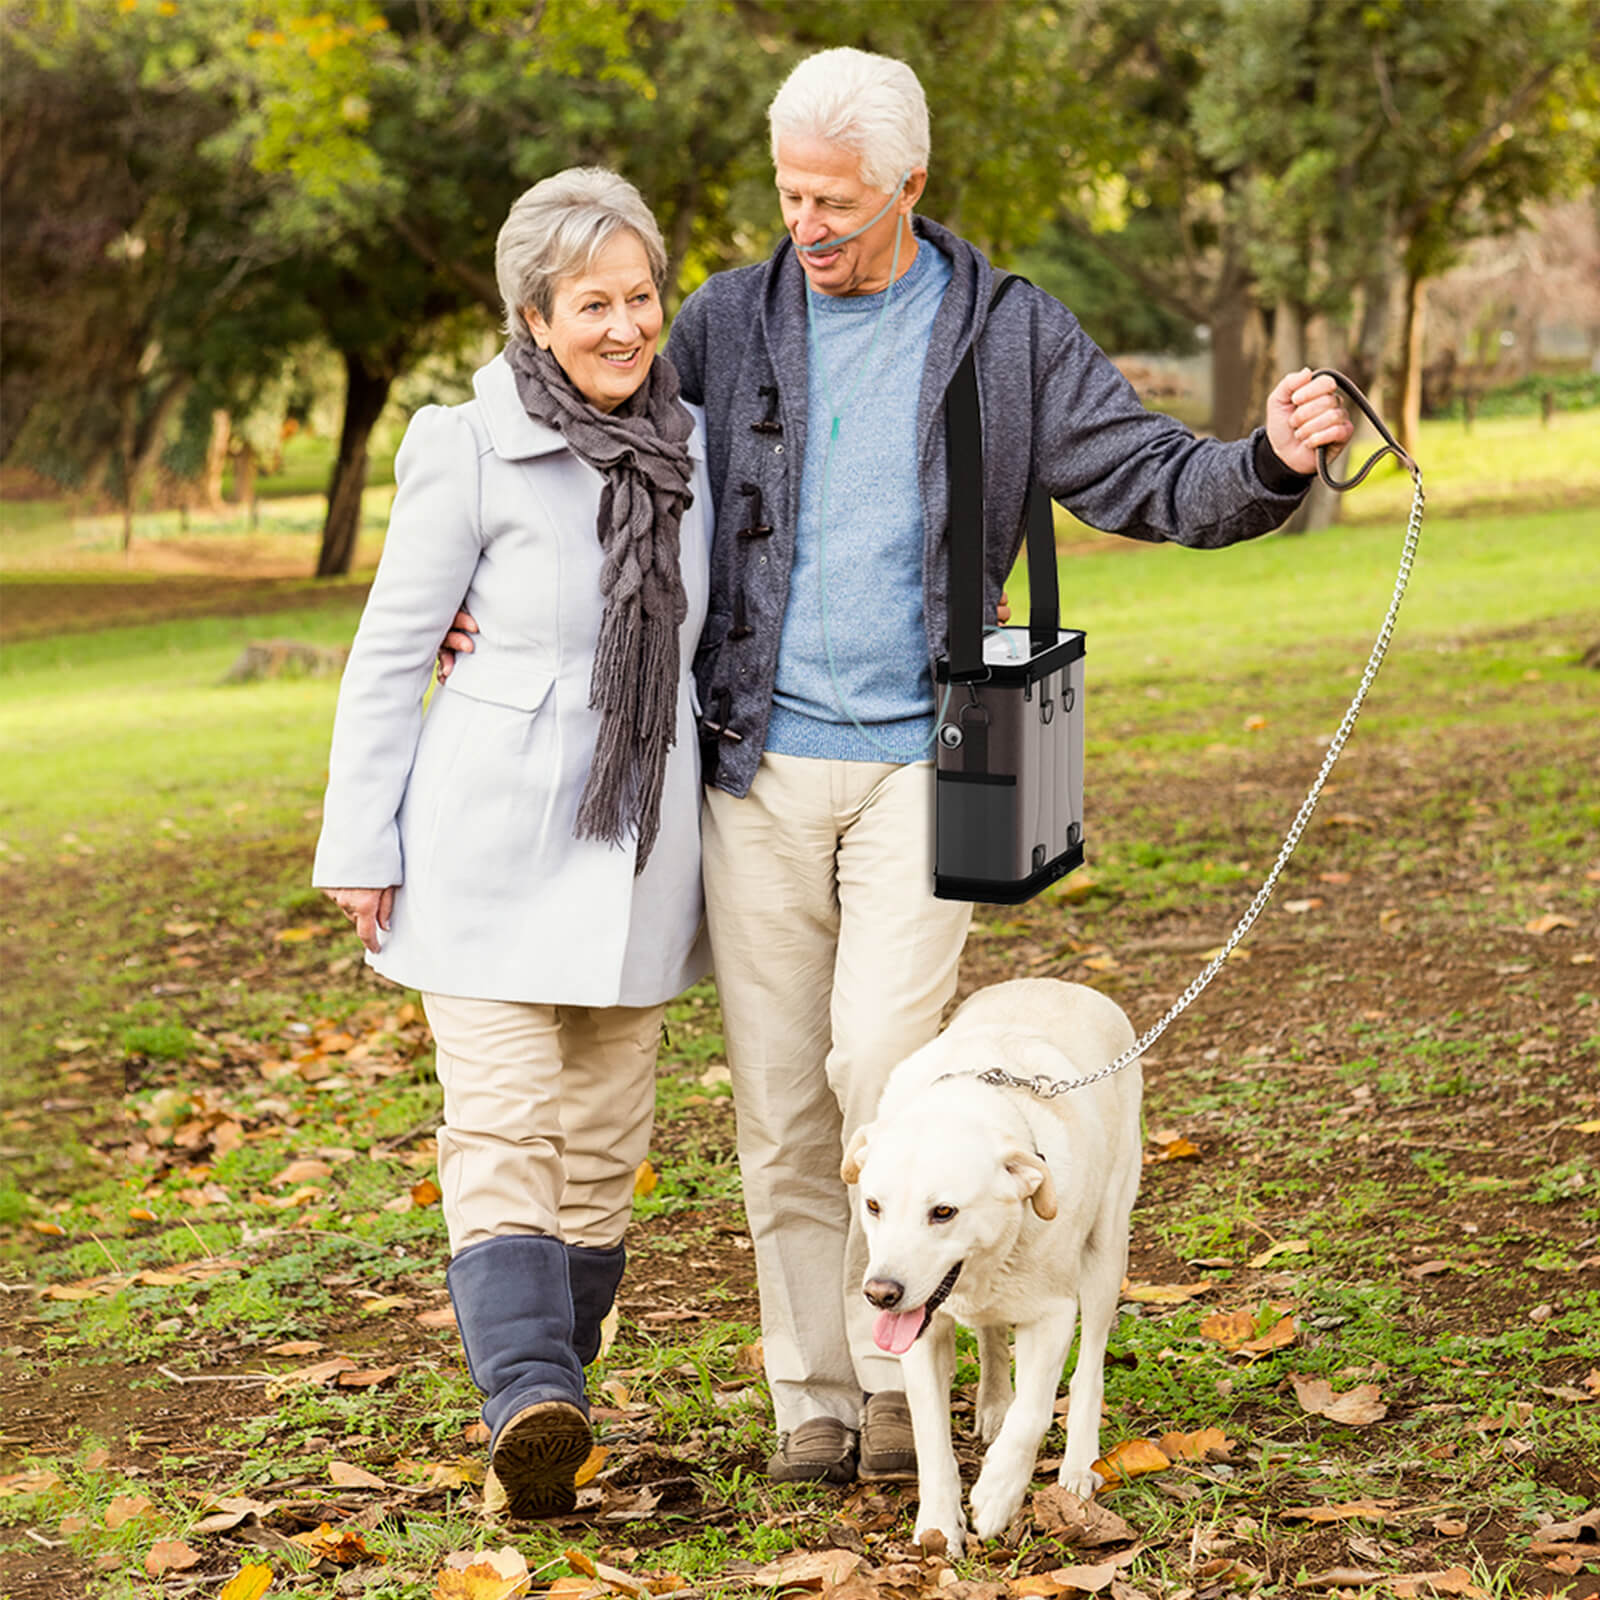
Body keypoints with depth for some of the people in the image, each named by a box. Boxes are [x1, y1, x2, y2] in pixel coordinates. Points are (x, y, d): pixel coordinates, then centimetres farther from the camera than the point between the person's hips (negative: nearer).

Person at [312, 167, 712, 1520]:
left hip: (639, 847, 5)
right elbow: (391, 654, -2)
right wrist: (362, 846, -4)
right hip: (493, 842, -5)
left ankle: (555, 1391, 18)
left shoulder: (691, 446, 8)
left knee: (604, 1139, 8)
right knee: (504, 1123, -13)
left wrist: (725, 836, 17)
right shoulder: (470, 451, -6)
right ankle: (527, 1395, -20)